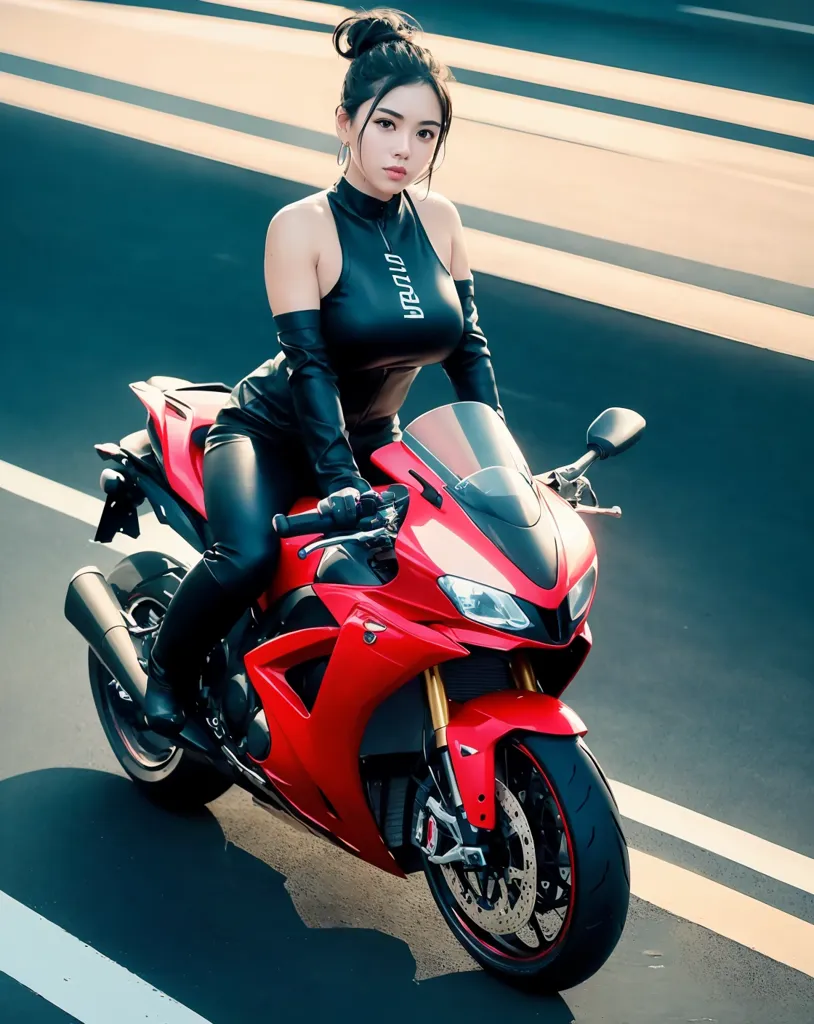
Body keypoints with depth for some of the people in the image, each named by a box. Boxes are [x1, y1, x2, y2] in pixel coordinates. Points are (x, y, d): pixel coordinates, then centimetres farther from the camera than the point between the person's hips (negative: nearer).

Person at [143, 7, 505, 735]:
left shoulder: (438, 220, -3)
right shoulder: (302, 228, -18)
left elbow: (469, 347, 1)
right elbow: (309, 364, -26)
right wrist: (340, 482, -36)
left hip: (374, 441, 6)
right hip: (274, 434, -5)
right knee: (247, 559, -33)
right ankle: (169, 671, -3)